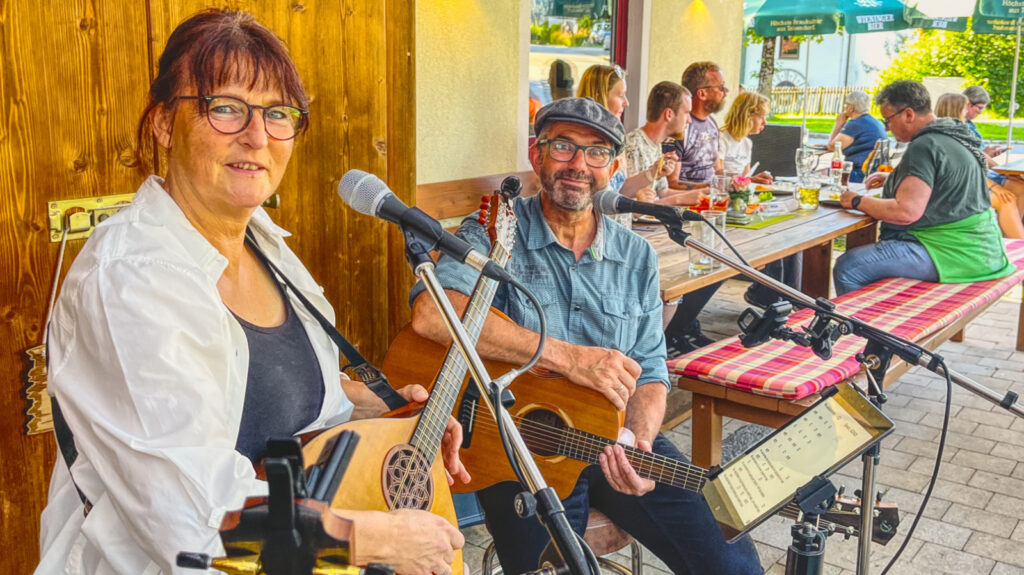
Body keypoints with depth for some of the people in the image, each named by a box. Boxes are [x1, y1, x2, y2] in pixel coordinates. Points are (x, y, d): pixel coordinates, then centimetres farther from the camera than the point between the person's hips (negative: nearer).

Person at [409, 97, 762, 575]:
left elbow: (648, 373, 9)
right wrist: (565, 357, -26)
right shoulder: (494, 234, -5)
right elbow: (431, 313, -25)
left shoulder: (636, 257, 9)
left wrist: (639, 441, -13)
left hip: (617, 444, 4)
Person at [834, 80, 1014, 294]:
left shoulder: (925, 146, -18)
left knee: (847, 267, -16)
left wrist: (857, 202, -10)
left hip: (950, 252, -11)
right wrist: (893, 178, 24)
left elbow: (906, 212, -24)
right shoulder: (953, 135, 14)